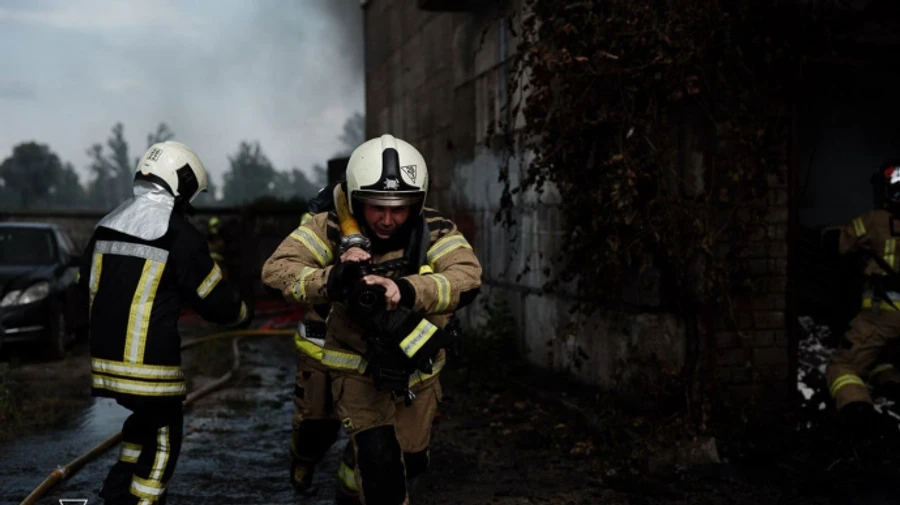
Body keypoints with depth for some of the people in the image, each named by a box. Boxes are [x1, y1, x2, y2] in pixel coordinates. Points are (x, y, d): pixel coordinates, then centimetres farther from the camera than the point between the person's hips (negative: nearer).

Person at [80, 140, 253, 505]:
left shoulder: (106, 226, 8)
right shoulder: (178, 234, -13)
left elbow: (87, 288, 17)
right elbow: (215, 298, -7)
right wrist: (243, 314, 14)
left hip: (106, 358, 7)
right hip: (149, 365, -7)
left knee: (143, 421, 26)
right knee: (162, 441, 7)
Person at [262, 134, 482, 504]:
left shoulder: (433, 230, -20)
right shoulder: (335, 228, -20)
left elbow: (468, 277, -36)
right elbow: (275, 269, -28)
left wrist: (407, 290, -53)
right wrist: (330, 280, -47)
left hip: (416, 367, 3)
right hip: (358, 368, -2)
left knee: (411, 461, 22)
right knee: (379, 459, -21)